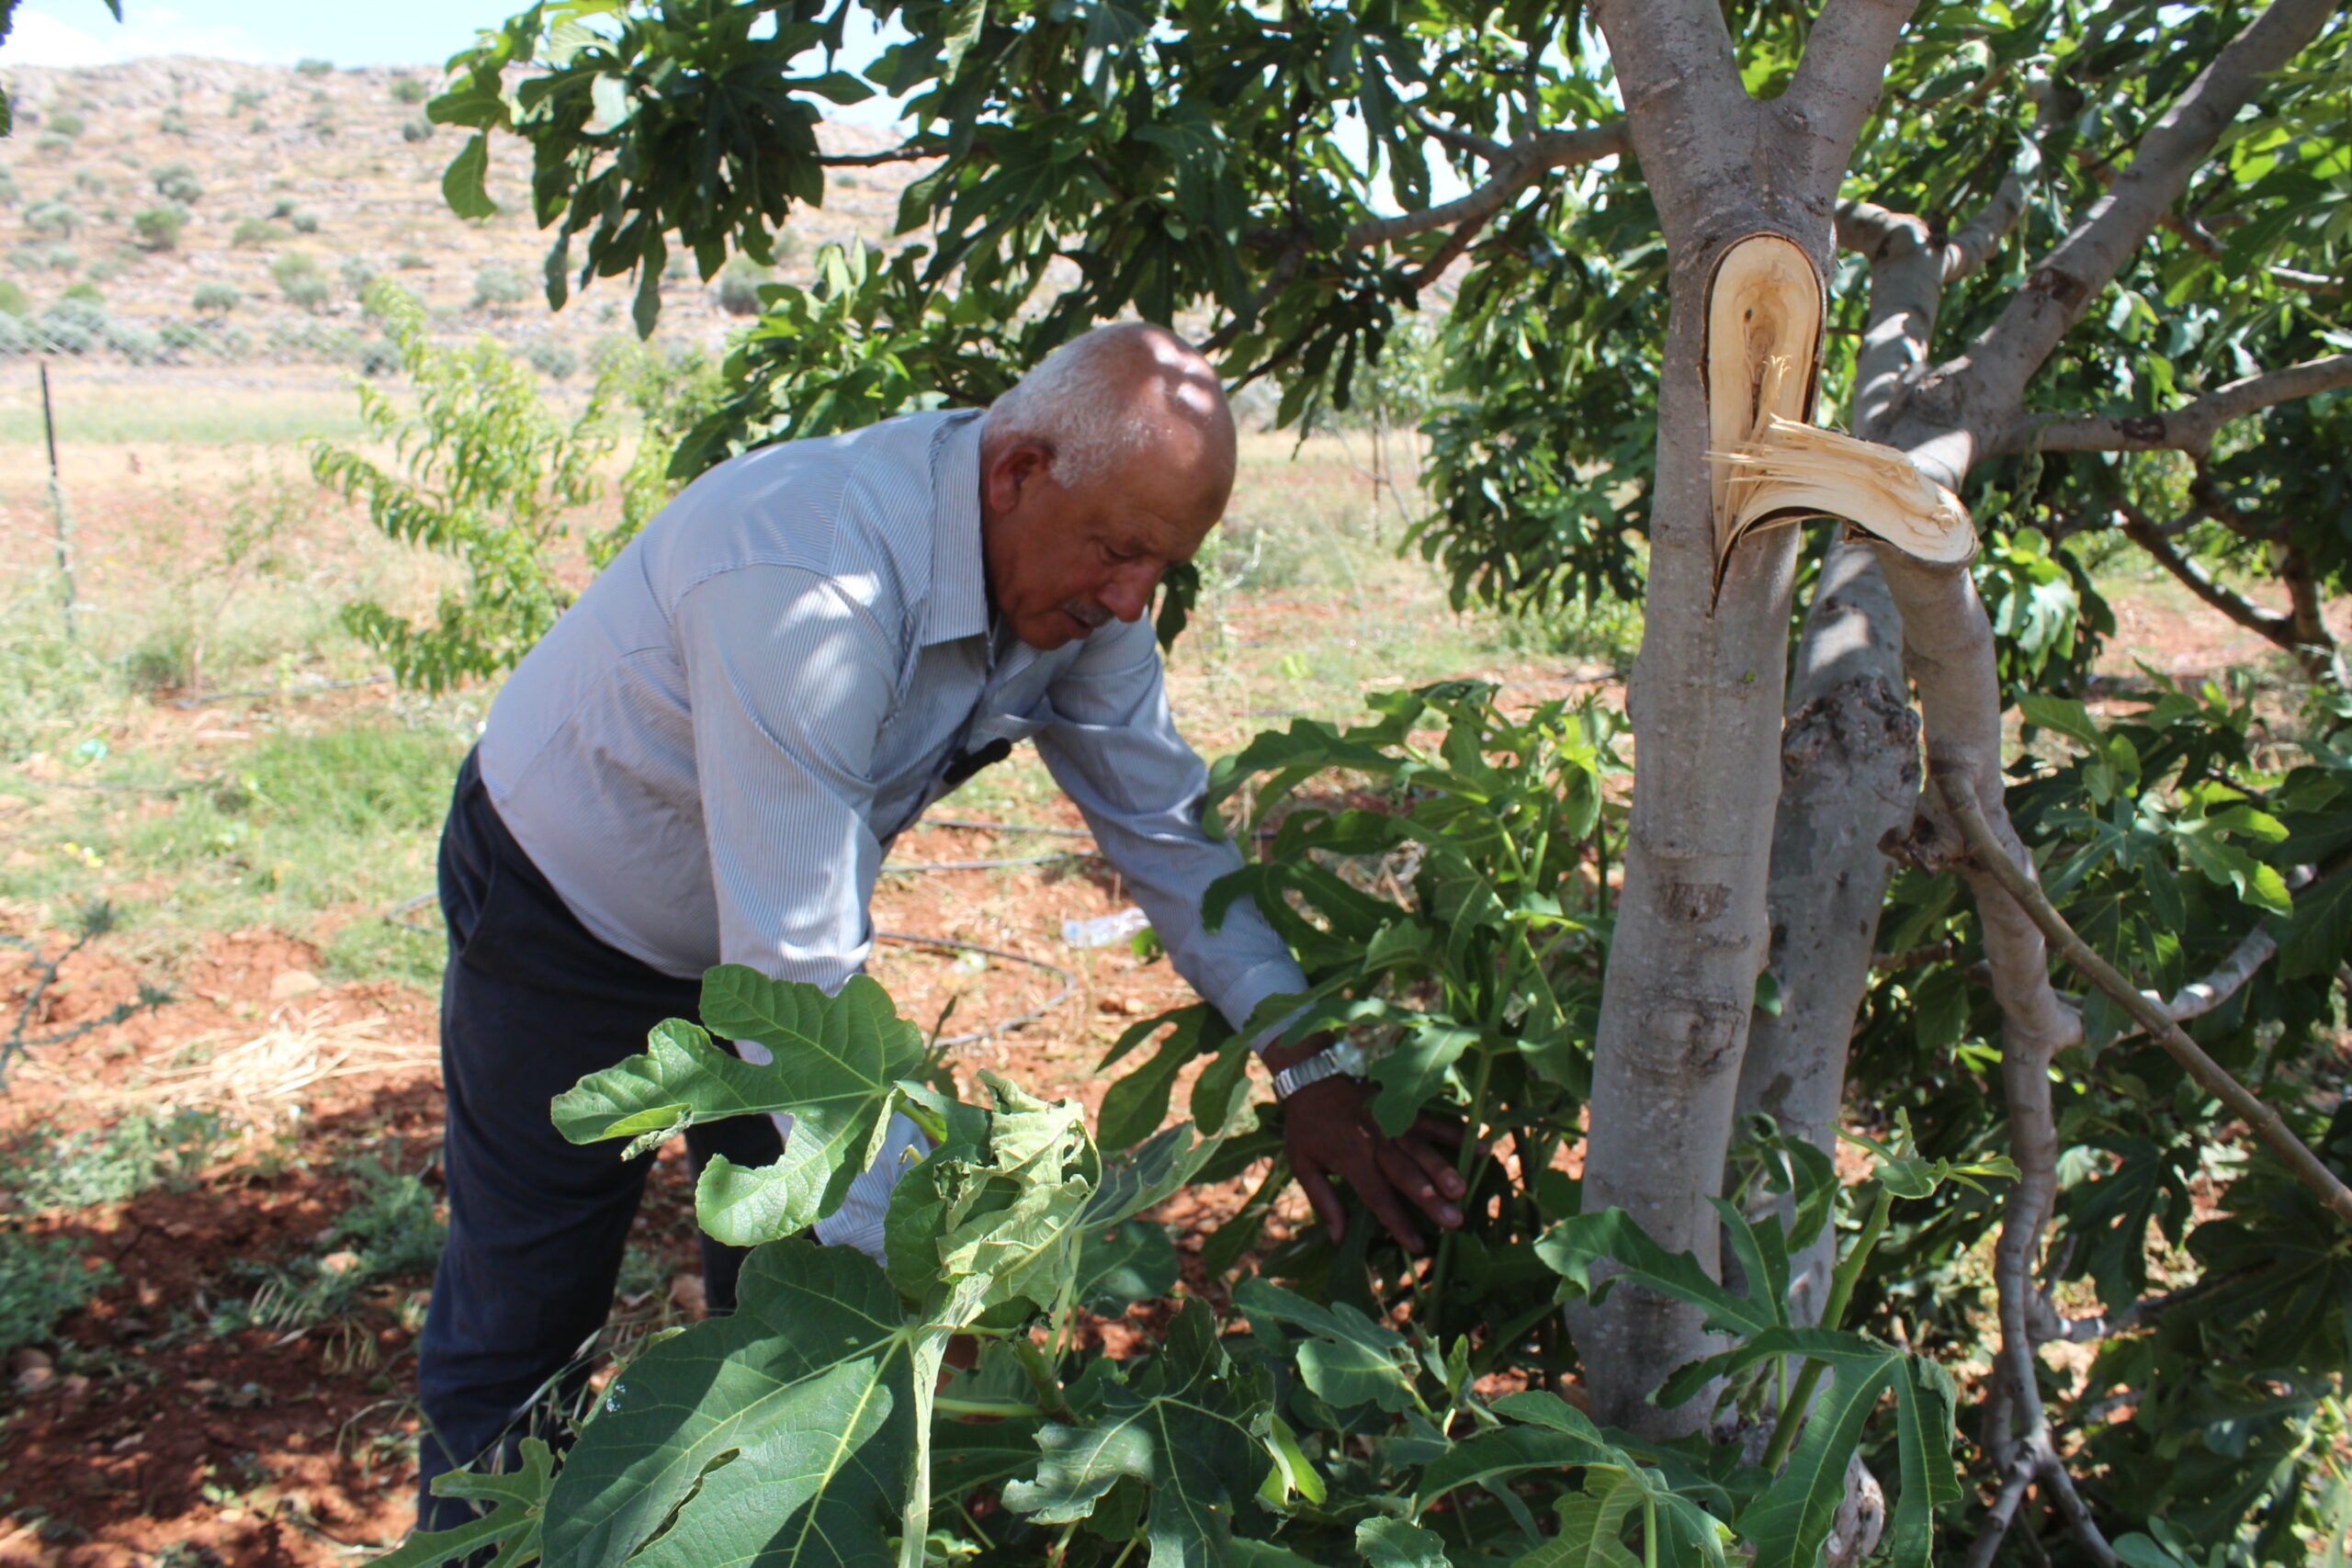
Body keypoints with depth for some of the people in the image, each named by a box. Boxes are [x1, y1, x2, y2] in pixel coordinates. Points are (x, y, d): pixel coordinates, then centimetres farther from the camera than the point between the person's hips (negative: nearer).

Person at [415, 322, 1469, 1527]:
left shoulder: (1073, 570, -16)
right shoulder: (811, 582, -40)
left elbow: (1164, 823, -7)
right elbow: (797, 977, -41)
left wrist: (1311, 1068, -14)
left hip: (773, 916, 6)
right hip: (563, 912, -6)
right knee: (527, 1308, 5)